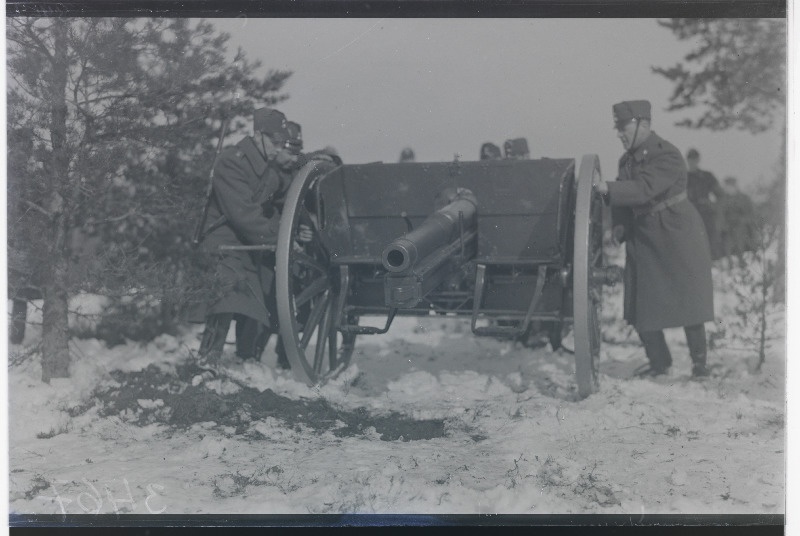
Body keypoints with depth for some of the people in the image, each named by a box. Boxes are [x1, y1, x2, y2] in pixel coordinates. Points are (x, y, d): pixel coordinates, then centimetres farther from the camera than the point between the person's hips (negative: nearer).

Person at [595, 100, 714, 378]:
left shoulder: (667, 156, -17)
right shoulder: (628, 159, 8)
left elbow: (643, 189, -30)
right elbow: (623, 197, 13)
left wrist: (607, 188, -36)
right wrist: (619, 225, -3)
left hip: (677, 234, -7)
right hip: (643, 237, 7)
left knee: (687, 300, 0)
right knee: (640, 305, 4)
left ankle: (699, 360, 16)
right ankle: (659, 362, 19)